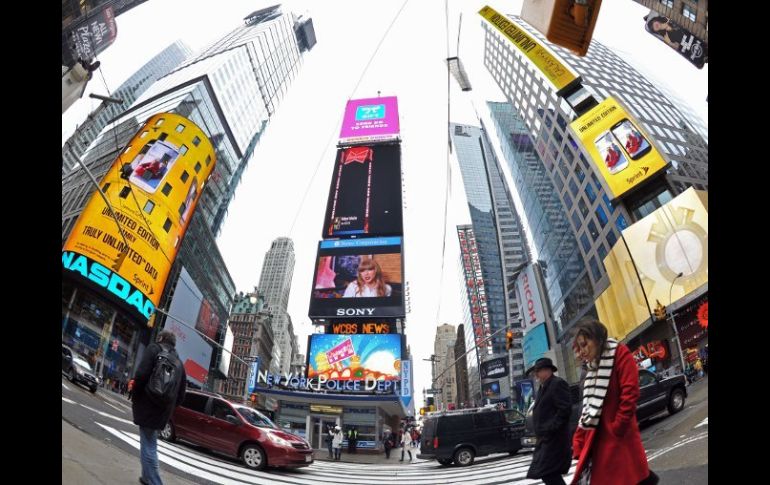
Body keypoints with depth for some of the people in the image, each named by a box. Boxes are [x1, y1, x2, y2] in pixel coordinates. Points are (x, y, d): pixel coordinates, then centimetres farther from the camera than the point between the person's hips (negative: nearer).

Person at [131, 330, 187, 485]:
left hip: (148, 405, -6)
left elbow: (141, 374, -15)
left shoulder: (154, 349, 1)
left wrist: (134, 398, -3)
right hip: (164, 410, 6)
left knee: (148, 446, -3)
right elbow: (181, 394, 15)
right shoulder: (179, 362, 19)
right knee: (150, 444, 23)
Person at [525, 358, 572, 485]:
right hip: (546, 439, 10)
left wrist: (550, 428, -21)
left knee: (548, 474, -11)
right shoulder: (544, 387, 19)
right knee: (550, 474, 13)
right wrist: (540, 432, 14)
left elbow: (565, 409, -20)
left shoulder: (558, 384, -12)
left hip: (553, 439, -10)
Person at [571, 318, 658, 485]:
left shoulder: (620, 353, -6)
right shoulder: (592, 368, 16)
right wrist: (578, 443, 11)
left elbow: (630, 393, -16)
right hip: (597, 442, 7)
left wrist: (616, 429, -16)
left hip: (620, 440, -7)